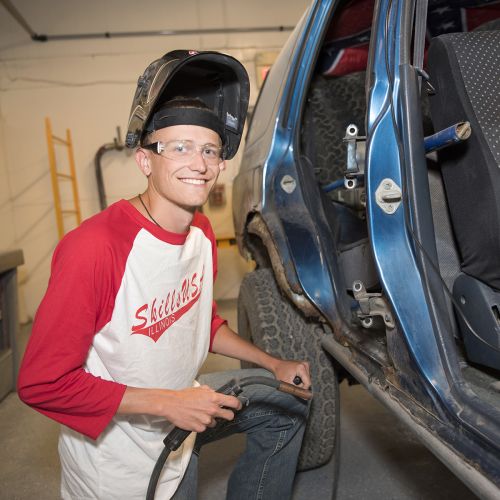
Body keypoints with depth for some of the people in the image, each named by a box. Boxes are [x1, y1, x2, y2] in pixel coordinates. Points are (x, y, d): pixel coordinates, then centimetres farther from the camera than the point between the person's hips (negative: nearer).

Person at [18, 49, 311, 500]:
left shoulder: (202, 233, -5)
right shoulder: (95, 248, -31)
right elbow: (43, 382, -25)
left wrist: (274, 364, 6)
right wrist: (166, 403, -26)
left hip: (179, 408, 8)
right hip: (120, 464, -7)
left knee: (289, 401, 15)